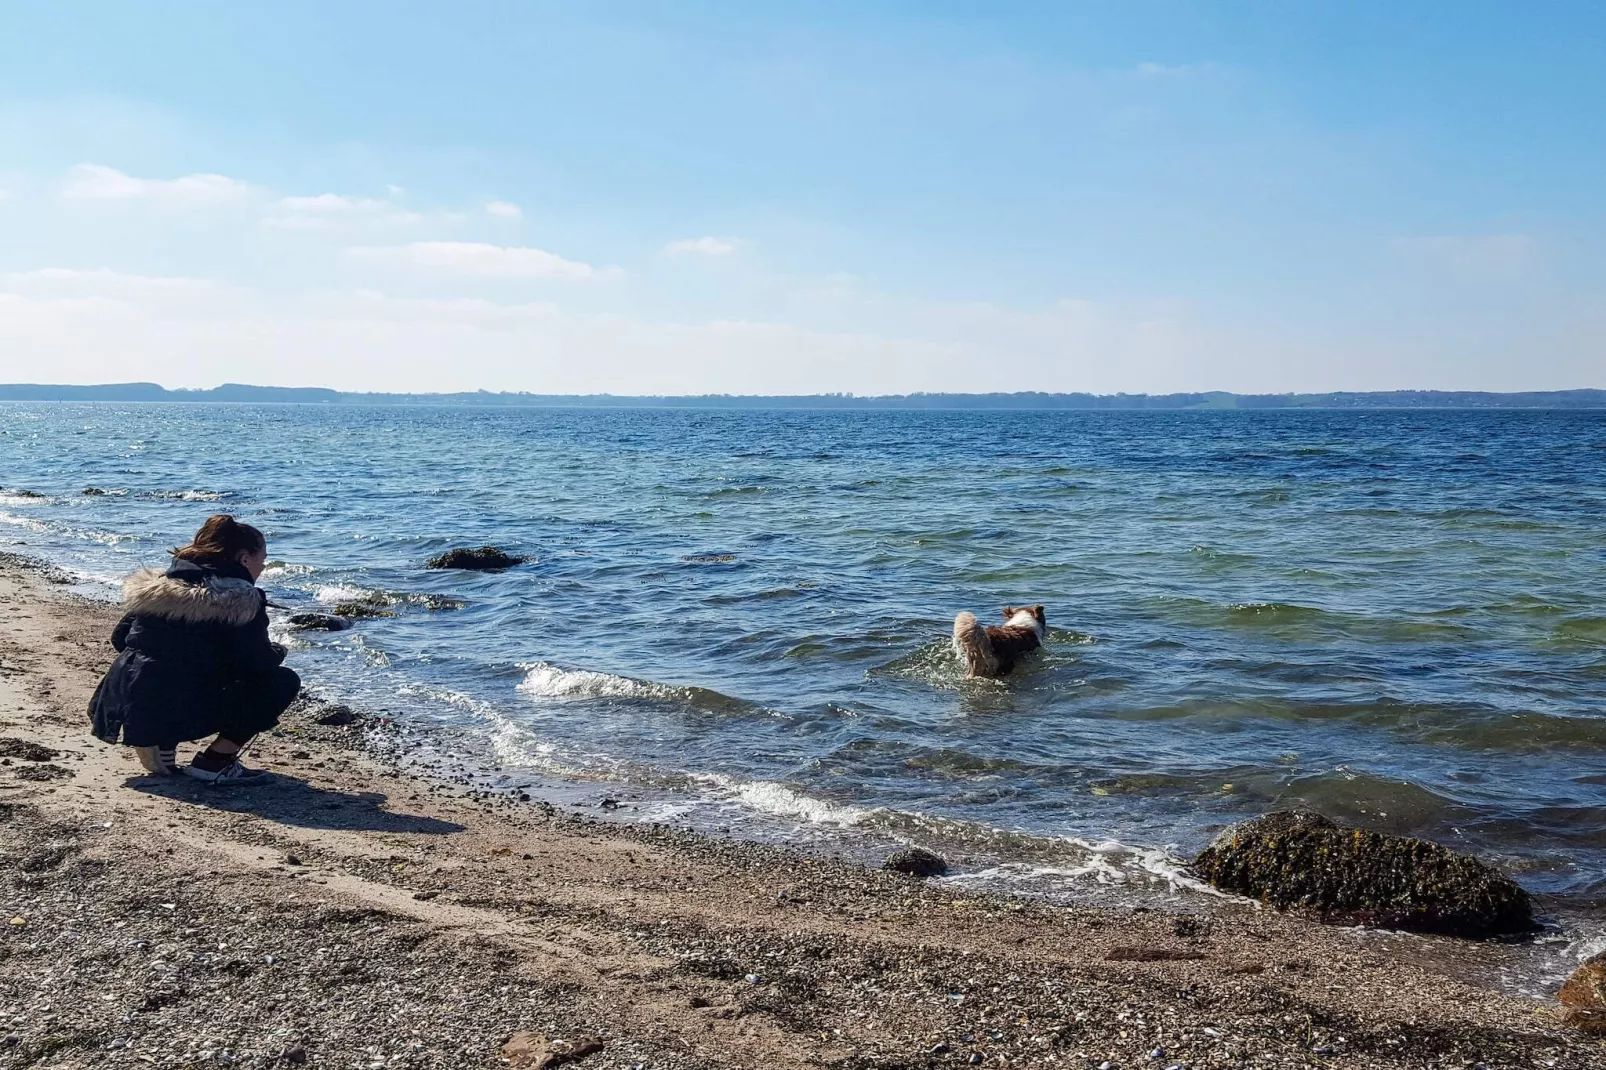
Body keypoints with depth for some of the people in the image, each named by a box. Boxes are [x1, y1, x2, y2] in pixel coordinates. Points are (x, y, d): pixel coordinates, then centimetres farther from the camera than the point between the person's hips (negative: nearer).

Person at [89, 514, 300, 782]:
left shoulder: (156, 585, 15)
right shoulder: (242, 599, -6)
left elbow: (119, 638, 19)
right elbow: (257, 662, -8)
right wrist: (278, 651, 15)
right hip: (184, 714, -7)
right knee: (284, 682, 3)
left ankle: (161, 748, 17)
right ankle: (213, 761, -1)